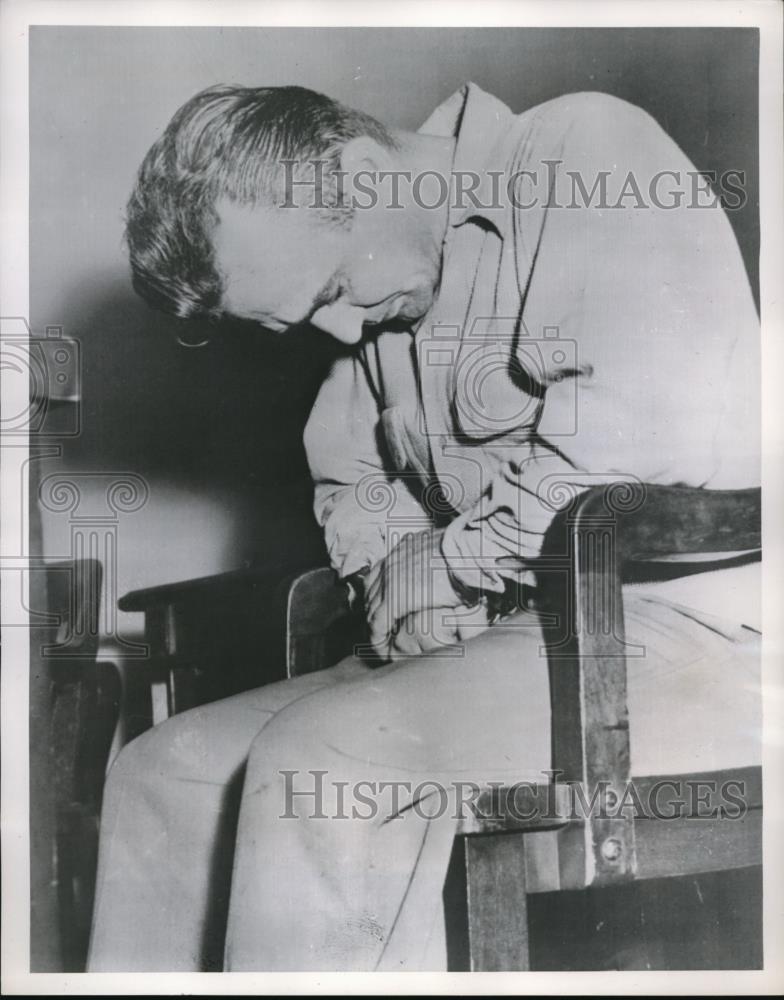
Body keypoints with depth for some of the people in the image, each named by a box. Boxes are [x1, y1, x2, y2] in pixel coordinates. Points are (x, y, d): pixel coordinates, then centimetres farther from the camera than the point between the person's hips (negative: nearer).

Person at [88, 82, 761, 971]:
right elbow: (347, 478, 22)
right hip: (500, 637, 8)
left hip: (680, 634, -8)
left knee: (318, 761, -27)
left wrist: (438, 564, -10)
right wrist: (394, 579, -1)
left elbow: (648, 442, -22)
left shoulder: (588, 157, -9)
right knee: (166, 769, 1)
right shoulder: (388, 295, 14)